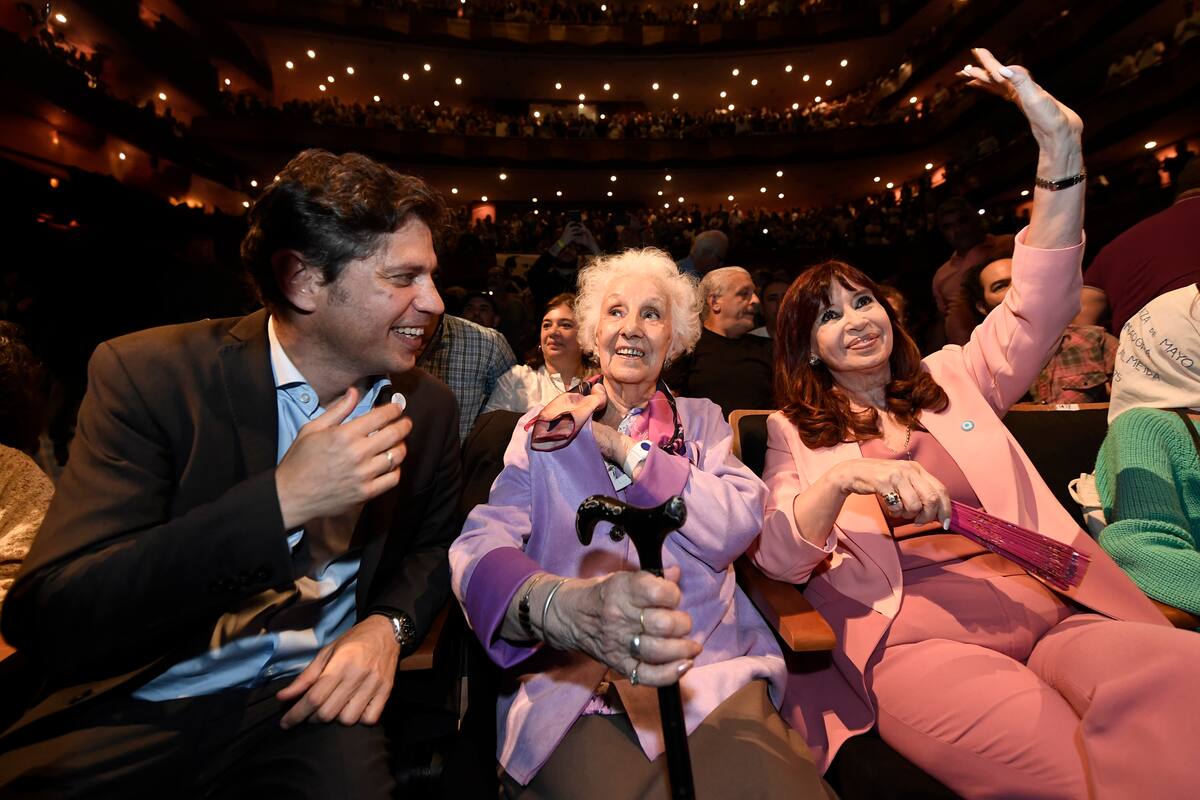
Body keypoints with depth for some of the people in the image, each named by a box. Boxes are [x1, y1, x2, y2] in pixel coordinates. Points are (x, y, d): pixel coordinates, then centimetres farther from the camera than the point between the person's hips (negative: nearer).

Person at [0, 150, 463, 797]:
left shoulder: (426, 406, -4)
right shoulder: (148, 373, -13)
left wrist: (389, 625, -11)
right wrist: (280, 499, -29)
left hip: (308, 698, 1)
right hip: (133, 713, 0)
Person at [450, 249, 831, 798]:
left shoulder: (702, 420, 12)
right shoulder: (543, 428, 6)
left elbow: (736, 530, -6)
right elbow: (480, 546, -11)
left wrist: (623, 447, -8)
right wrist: (565, 606, -32)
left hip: (713, 669, 2)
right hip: (569, 682, -1)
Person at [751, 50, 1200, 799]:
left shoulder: (954, 380, 19)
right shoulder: (793, 431, 9)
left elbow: (1040, 306, 7)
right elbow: (777, 558, -2)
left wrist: (1060, 148, -2)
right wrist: (845, 478, -22)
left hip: (1052, 608, 4)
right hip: (915, 635, -4)